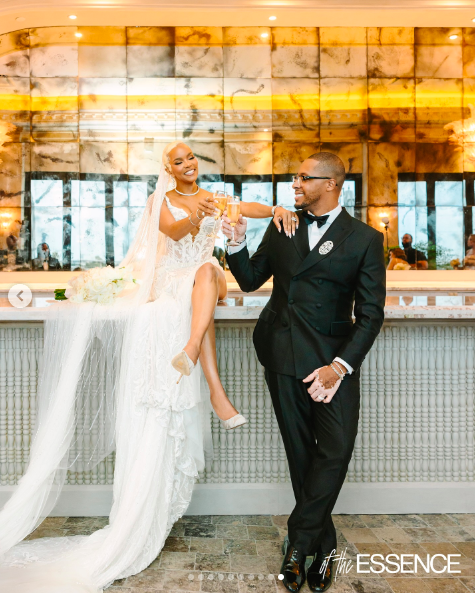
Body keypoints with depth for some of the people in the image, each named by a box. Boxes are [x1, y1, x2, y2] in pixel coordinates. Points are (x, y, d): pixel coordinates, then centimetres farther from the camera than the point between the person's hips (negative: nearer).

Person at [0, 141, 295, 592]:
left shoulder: (213, 199, 19)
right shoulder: (161, 200, 13)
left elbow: (251, 208, 2)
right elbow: (171, 231, -9)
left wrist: (278, 209, -20)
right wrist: (194, 219, -30)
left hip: (206, 276, 2)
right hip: (170, 281, -2)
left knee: (207, 272, -33)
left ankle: (191, 348, -53)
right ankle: (214, 386, -47)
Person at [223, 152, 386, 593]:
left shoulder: (364, 239, -1)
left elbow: (371, 314, -5)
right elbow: (250, 280, 14)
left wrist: (339, 366, -15)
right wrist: (237, 244, -5)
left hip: (333, 358, -2)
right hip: (283, 356, 3)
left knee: (336, 450, -9)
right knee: (301, 452, 9)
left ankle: (299, 540, 10)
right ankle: (322, 544, 24)